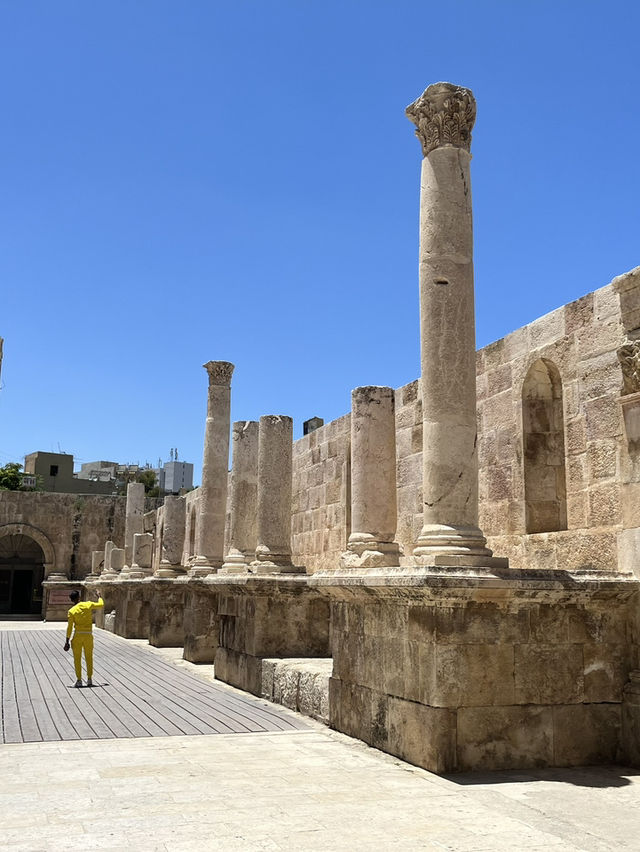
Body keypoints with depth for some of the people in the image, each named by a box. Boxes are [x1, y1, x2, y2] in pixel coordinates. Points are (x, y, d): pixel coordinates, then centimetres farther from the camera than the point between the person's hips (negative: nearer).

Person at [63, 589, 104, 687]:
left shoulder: (72, 611, -5)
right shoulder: (88, 604, 0)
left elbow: (69, 627, -7)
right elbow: (101, 604, 16)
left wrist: (67, 641, -2)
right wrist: (99, 596, 34)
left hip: (78, 635, -2)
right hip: (88, 635, 2)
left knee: (77, 659, 6)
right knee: (89, 658, 12)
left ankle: (79, 680, 4)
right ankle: (89, 679, 11)